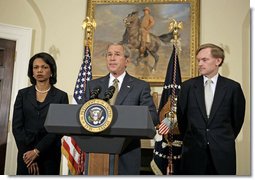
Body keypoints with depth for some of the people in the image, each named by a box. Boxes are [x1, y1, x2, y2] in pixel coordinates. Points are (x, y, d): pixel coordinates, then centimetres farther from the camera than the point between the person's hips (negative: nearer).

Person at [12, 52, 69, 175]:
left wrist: (37, 151, -14)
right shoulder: (23, 94, 5)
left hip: (50, 154, -1)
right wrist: (26, 151, -10)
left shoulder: (61, 96, -1)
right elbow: (17, 126, 0)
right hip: (26, 154, 1)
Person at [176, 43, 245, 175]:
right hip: (193, 150, 1)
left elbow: (238, 118, 8)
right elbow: (181, 116, 9)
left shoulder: (233, 87, -1)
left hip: (223, 151, 0)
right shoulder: (188, 86, 1)